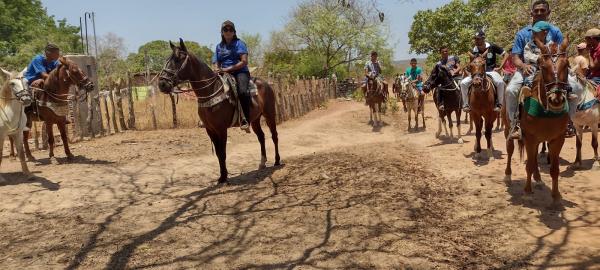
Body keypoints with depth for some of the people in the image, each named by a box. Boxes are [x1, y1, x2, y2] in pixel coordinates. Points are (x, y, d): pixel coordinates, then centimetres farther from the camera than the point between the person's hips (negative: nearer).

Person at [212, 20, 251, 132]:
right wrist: (217, 70, -8)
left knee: (243, 91, -34)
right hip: (224, 74, 6)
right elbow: (216, 64, 17)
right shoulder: (219, 46, 17)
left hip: (240, 72, -5)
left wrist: (228, 69, -15)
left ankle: (245, 120, -30)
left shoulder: (239, 43, 3)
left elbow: (244, 61, -8)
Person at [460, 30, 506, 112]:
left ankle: (499, 104, -17)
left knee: (500, 82, -35)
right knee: (463, 83, -17)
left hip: (491, 71, -3)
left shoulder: (492, 47, -8)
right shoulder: (474, 51, -2)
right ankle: (466, 104, -4)